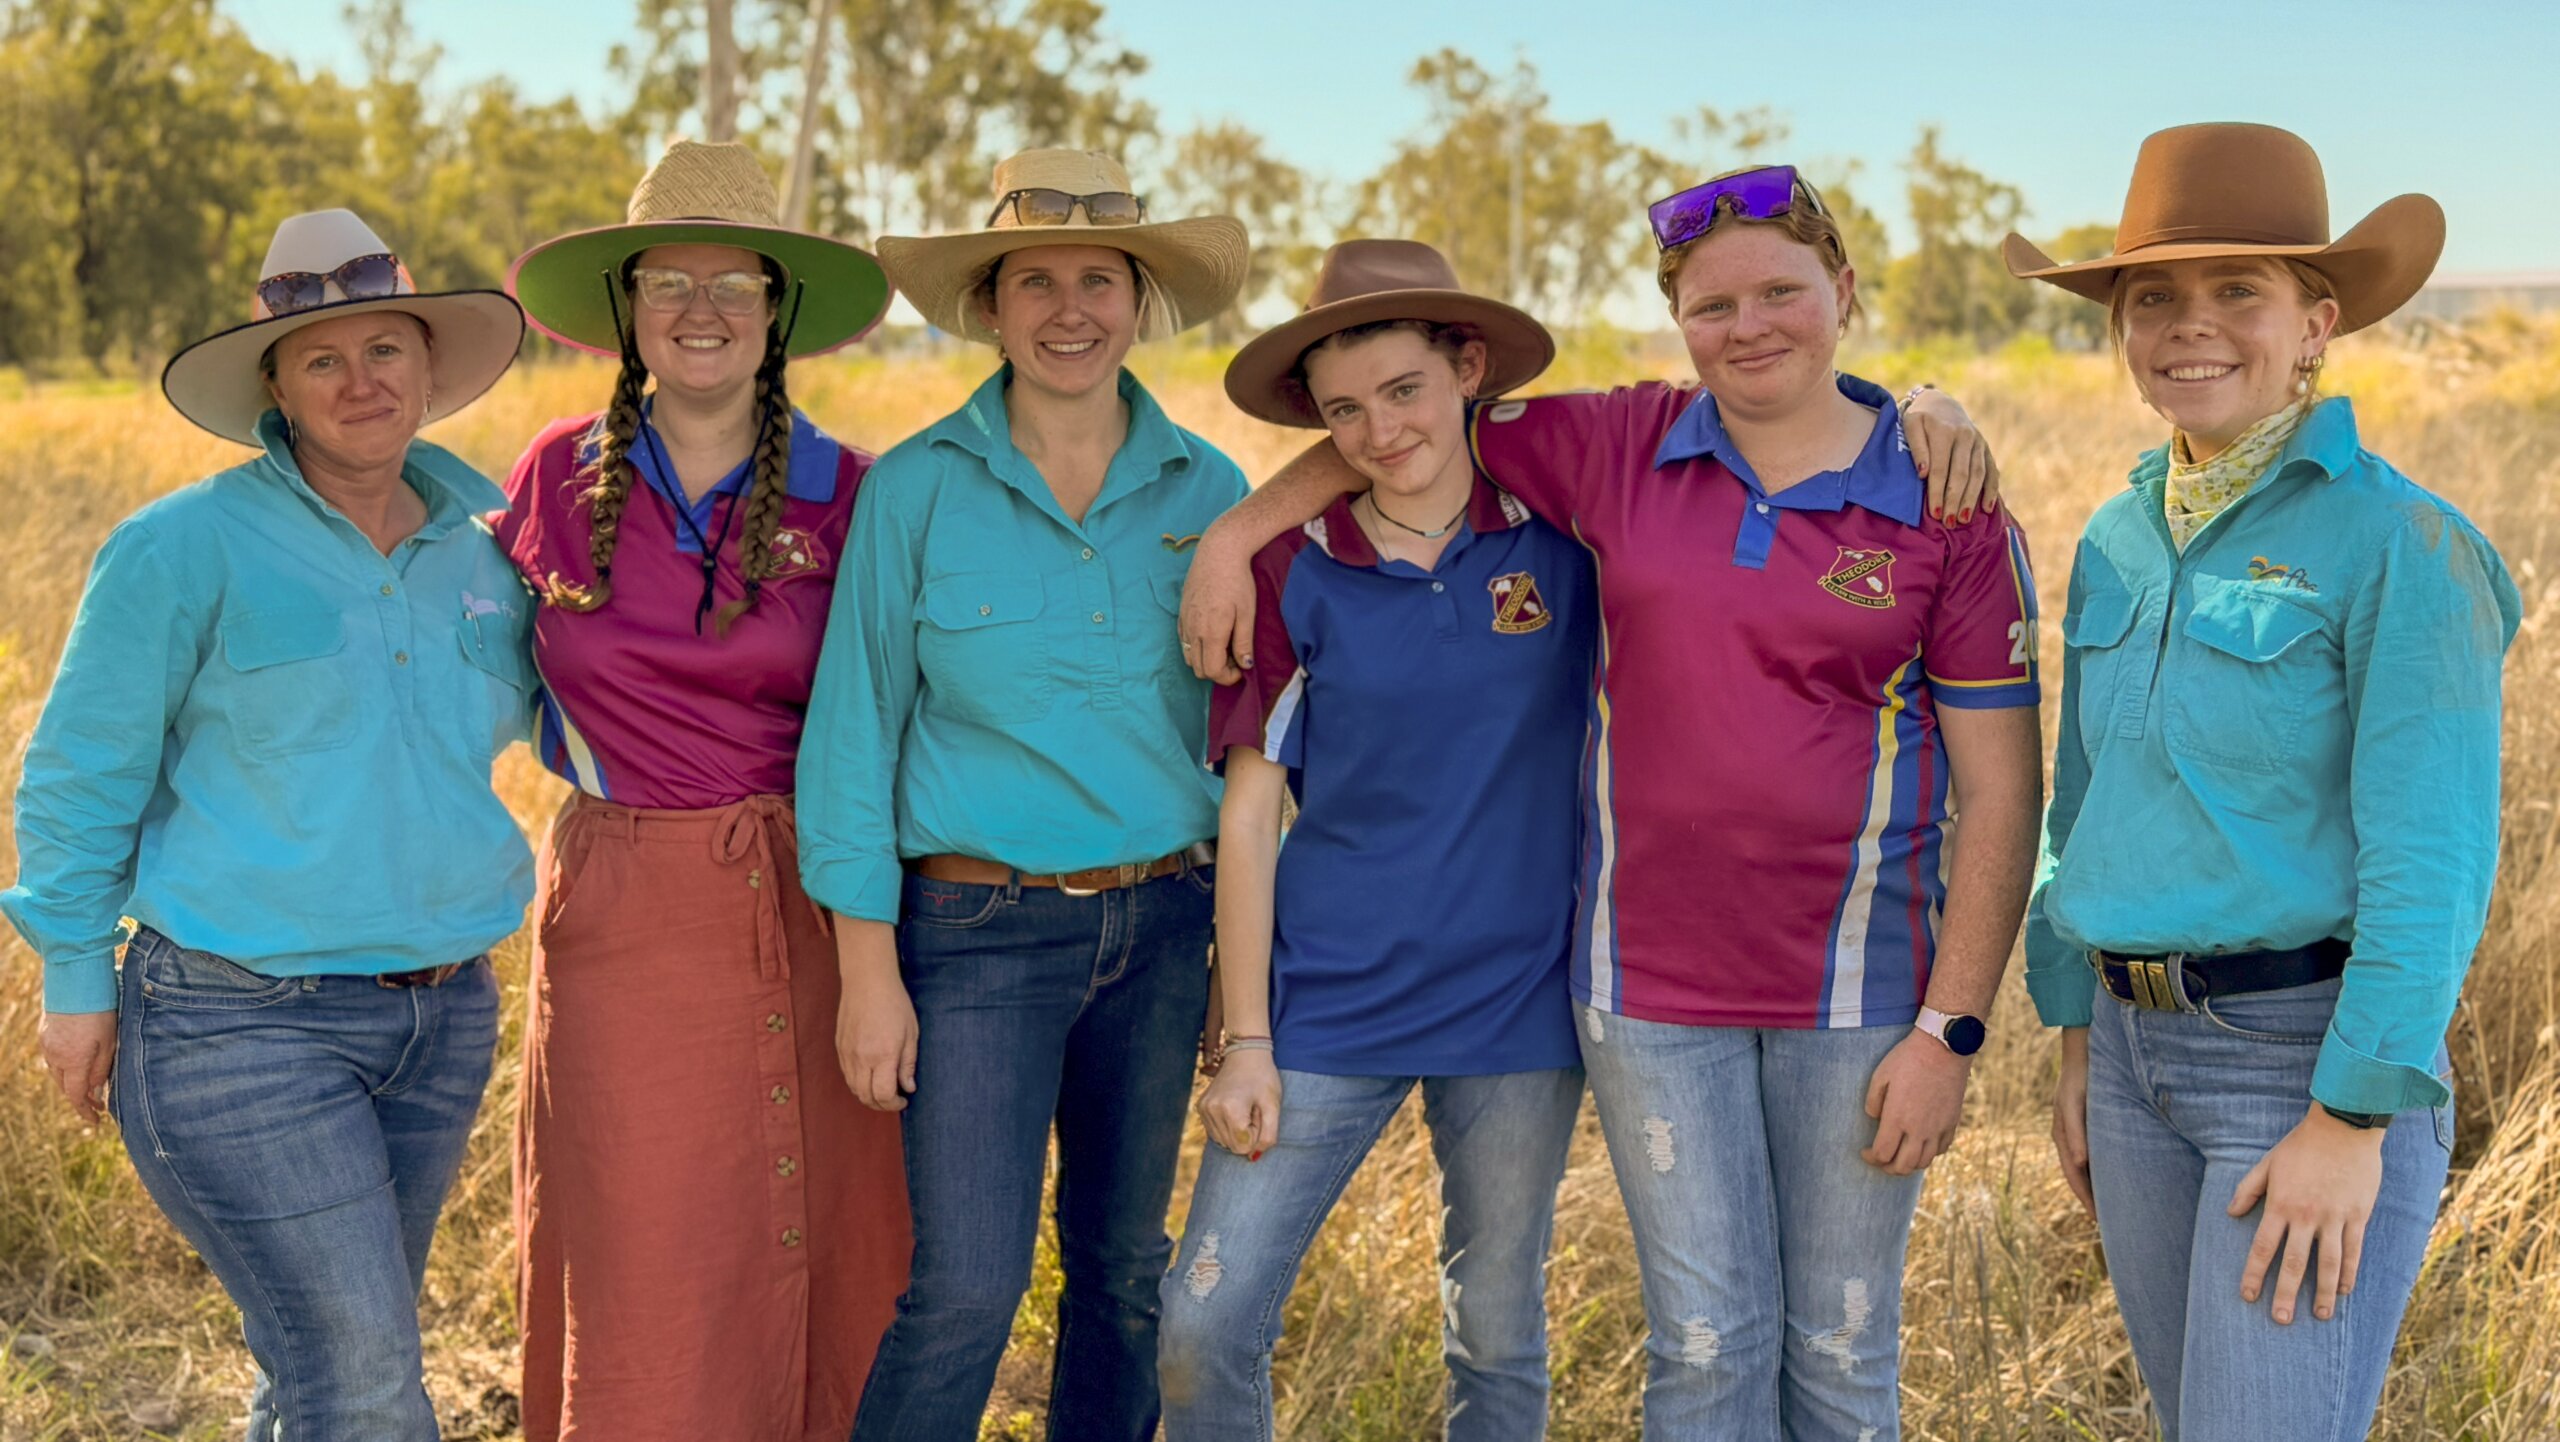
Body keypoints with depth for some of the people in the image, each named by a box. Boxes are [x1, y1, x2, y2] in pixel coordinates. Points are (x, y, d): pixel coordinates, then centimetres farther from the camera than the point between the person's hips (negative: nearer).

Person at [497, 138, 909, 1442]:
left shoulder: (845, 495, 0)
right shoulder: (558, 475, 4)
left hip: (807, 923, 0)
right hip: (623, 925, 1)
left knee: (823, 1269, 6)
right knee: (638, 1291, 3)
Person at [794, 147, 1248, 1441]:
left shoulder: (1208, 491, 3)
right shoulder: (916, 490, -5)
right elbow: (853, 733, -3)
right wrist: (868, 967, -7)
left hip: (1162, 921, 3)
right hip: (980, 927, -3)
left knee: (1124, 1271, 13)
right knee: (966, 1287, -8)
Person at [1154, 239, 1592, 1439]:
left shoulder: (1563, 530, -2)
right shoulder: (1294, 571, -3)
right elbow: (1248, 814, -1)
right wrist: (1245, 1041, -4)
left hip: (1519, 998, 1)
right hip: (1330, 995, 0)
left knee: (1499, 1336, 14)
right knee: (1205, 1324, -4)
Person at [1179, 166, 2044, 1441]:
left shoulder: (1948, 514, -3)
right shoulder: (1619, 453, 1)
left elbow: (2000, 797, -4)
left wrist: (1949, 1029, -8)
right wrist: (1234, 533, 4)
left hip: (1854, 993, -1)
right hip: (1652, 983, 1)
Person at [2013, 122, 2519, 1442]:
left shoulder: (2397, 543, -13)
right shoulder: (2119, 542, 8)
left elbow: (2432, 862, -16)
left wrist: (2353, 1124, -18)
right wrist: (2078, 1044, 15)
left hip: (2318, 1054, -7)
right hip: (2141, 1045, 7)